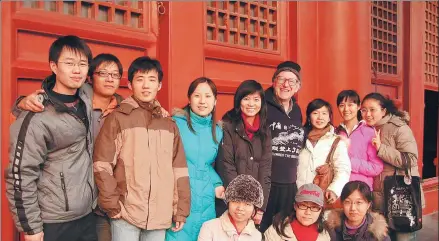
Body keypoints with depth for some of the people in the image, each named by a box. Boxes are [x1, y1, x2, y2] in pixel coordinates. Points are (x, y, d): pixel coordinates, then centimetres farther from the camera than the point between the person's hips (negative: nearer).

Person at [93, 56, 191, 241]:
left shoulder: (169, 124, 10)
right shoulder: (117, 118, -1)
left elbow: (179, 170, 9)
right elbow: (102, 166, -5)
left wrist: (181, 210, 5)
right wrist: (112, 205, -9)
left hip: (160, 216, 3)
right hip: (126, 213, -3)